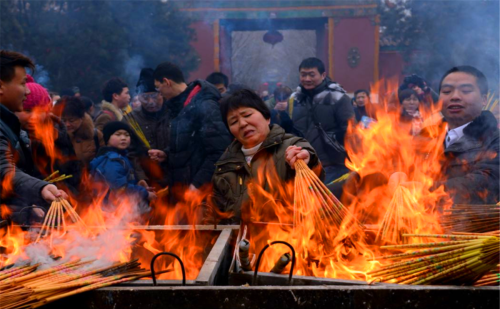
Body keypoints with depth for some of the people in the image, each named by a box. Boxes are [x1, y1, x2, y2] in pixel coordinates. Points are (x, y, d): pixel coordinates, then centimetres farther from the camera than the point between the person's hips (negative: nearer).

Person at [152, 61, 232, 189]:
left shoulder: (204, 105, -16)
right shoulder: (180, 106, 13)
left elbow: (218, 152, -21)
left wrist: (197, 184, -20)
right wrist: (166, 154, 8)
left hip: (201, 188, -9)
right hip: (182, 187, 9)